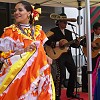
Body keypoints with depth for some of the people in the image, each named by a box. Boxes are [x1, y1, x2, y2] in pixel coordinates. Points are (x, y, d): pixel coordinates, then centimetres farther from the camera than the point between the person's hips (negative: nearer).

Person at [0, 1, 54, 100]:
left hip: (37, 71, 4)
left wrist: (46, 57, -3)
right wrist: (23, 51, -17)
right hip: (17, 72, -3)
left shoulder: (38, 30, 10)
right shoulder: (10, 31, -2)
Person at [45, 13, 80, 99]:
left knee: (74, 71, 6)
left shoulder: (69, 32, 17)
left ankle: (70, 92, 22)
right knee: (61, 73, -16)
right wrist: (58, 44, -19)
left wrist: (76, 43, -4)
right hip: (58, 54, -7)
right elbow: (46, 41, -15)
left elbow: (72, 44, 17)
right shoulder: (53, 31, -3)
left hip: (68, 55, 7)